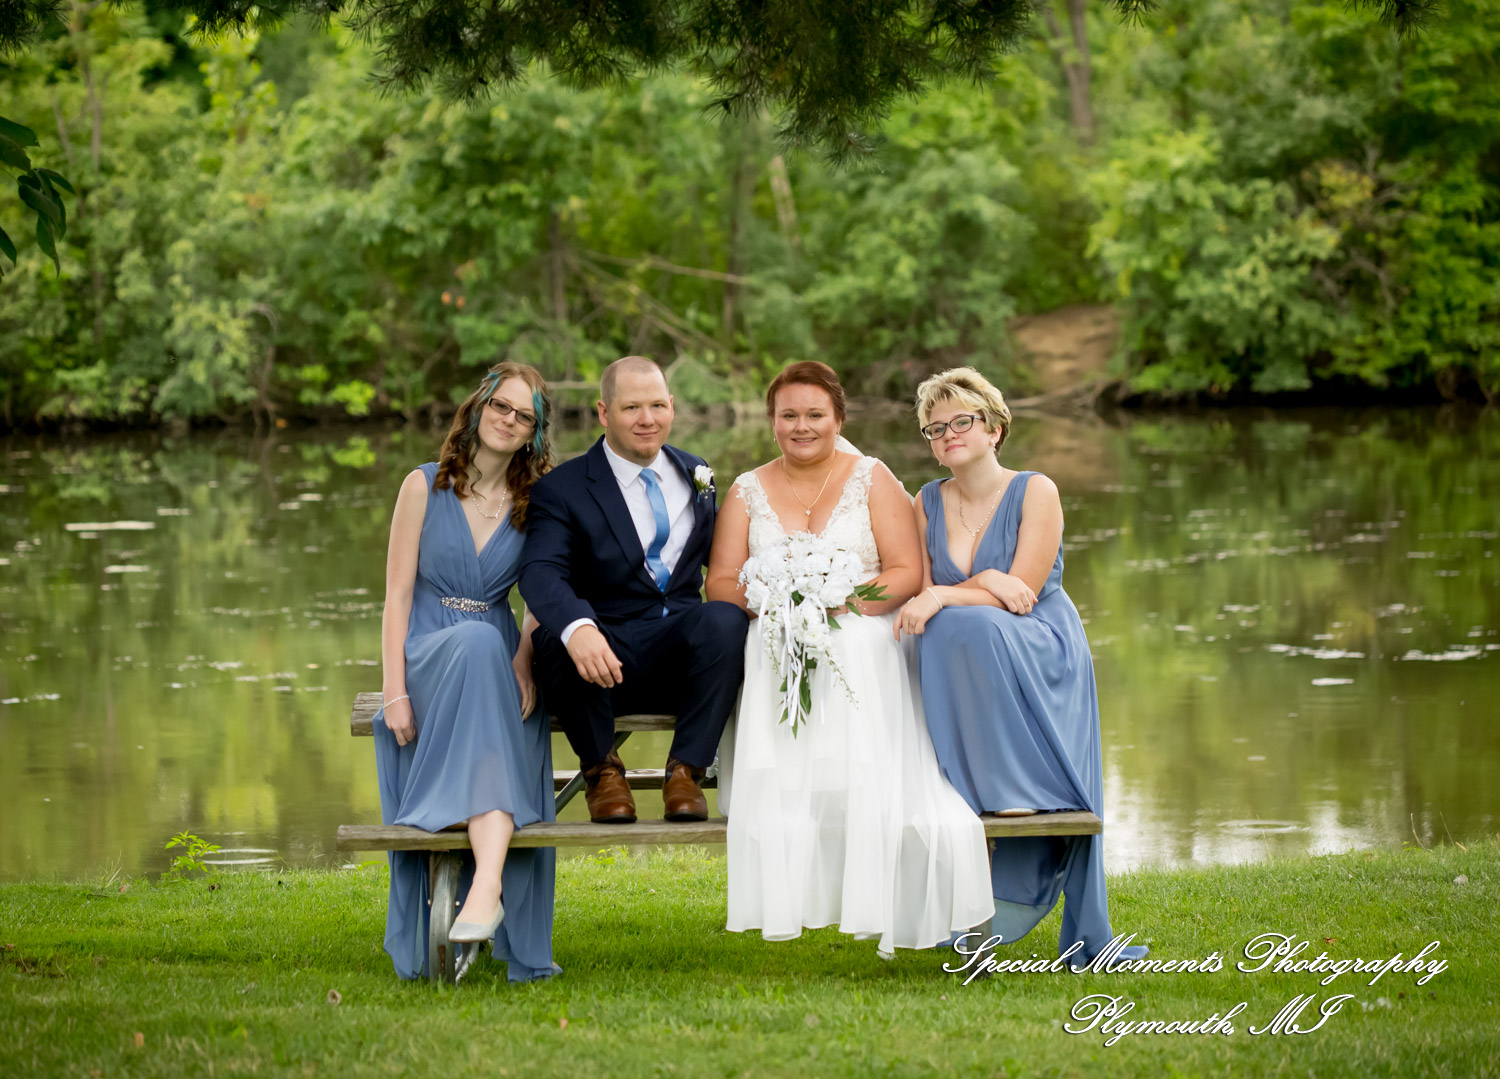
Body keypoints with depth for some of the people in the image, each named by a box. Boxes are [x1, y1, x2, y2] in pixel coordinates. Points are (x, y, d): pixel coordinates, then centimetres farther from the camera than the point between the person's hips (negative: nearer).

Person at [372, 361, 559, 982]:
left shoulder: (538, 502, 12)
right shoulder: (424, 487, 6)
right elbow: (398, 594, 1)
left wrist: (525, 661, -12)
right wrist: (394, 690, -11)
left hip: (499, 667, 2)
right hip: (428, 657, -2)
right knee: (478, 641, -38)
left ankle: (488, 884, -52)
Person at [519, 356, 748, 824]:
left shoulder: (695, 474, 15)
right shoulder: (562, 488, -2)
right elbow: (540, 573, -19)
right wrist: (577, 628, -41)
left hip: (680, 654, 3)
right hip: (605, 660, -3)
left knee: (727, 618, -30)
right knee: (556, 638, -36)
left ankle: (685, 770, -16)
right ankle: (601, 769, -9)